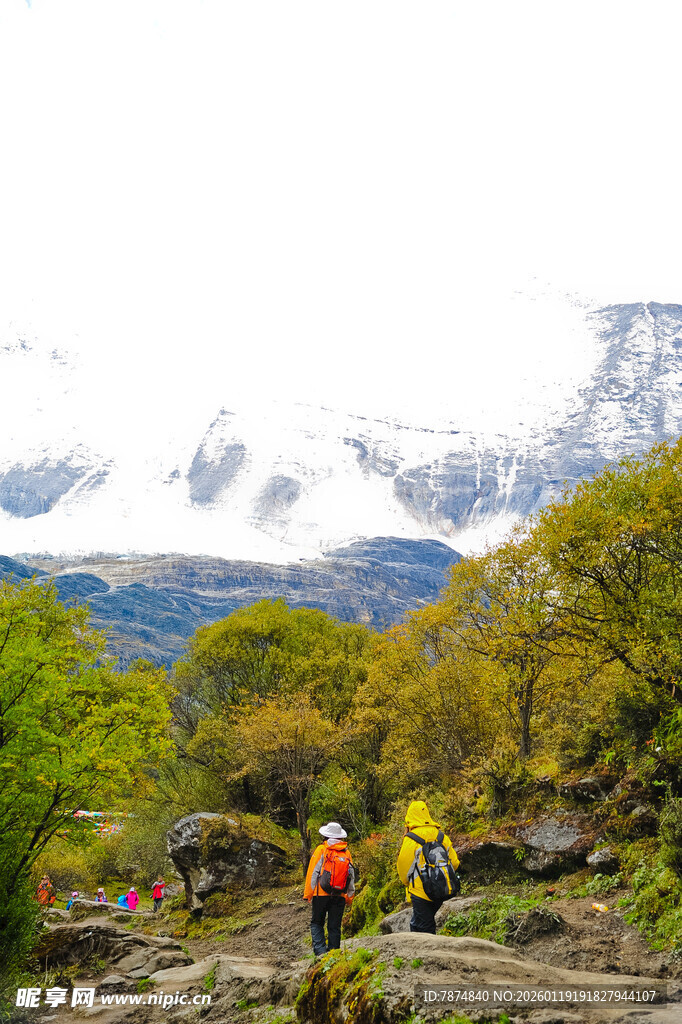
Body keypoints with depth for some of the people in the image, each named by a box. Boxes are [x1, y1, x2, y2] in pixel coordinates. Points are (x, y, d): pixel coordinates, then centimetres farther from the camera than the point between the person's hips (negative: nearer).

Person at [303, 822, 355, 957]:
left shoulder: (321, 850, -4)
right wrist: (350, 897, 18)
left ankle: (320, 950, -6)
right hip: (340, 896, 3)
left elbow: (313, 872, -5)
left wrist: (308, 893, 0)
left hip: (322, 894, -3)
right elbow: (352, 876, 10)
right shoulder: (346, 852, 7)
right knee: (335, 926, 11)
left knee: (317, 923, 9)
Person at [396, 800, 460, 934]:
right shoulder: (442, 836, 4)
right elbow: (455, 862, 8)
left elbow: (403, 865, -5)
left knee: (423, 928, 1)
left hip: (421, 892, -6)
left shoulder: (410, 839, -13)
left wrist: (407, 883, 15)